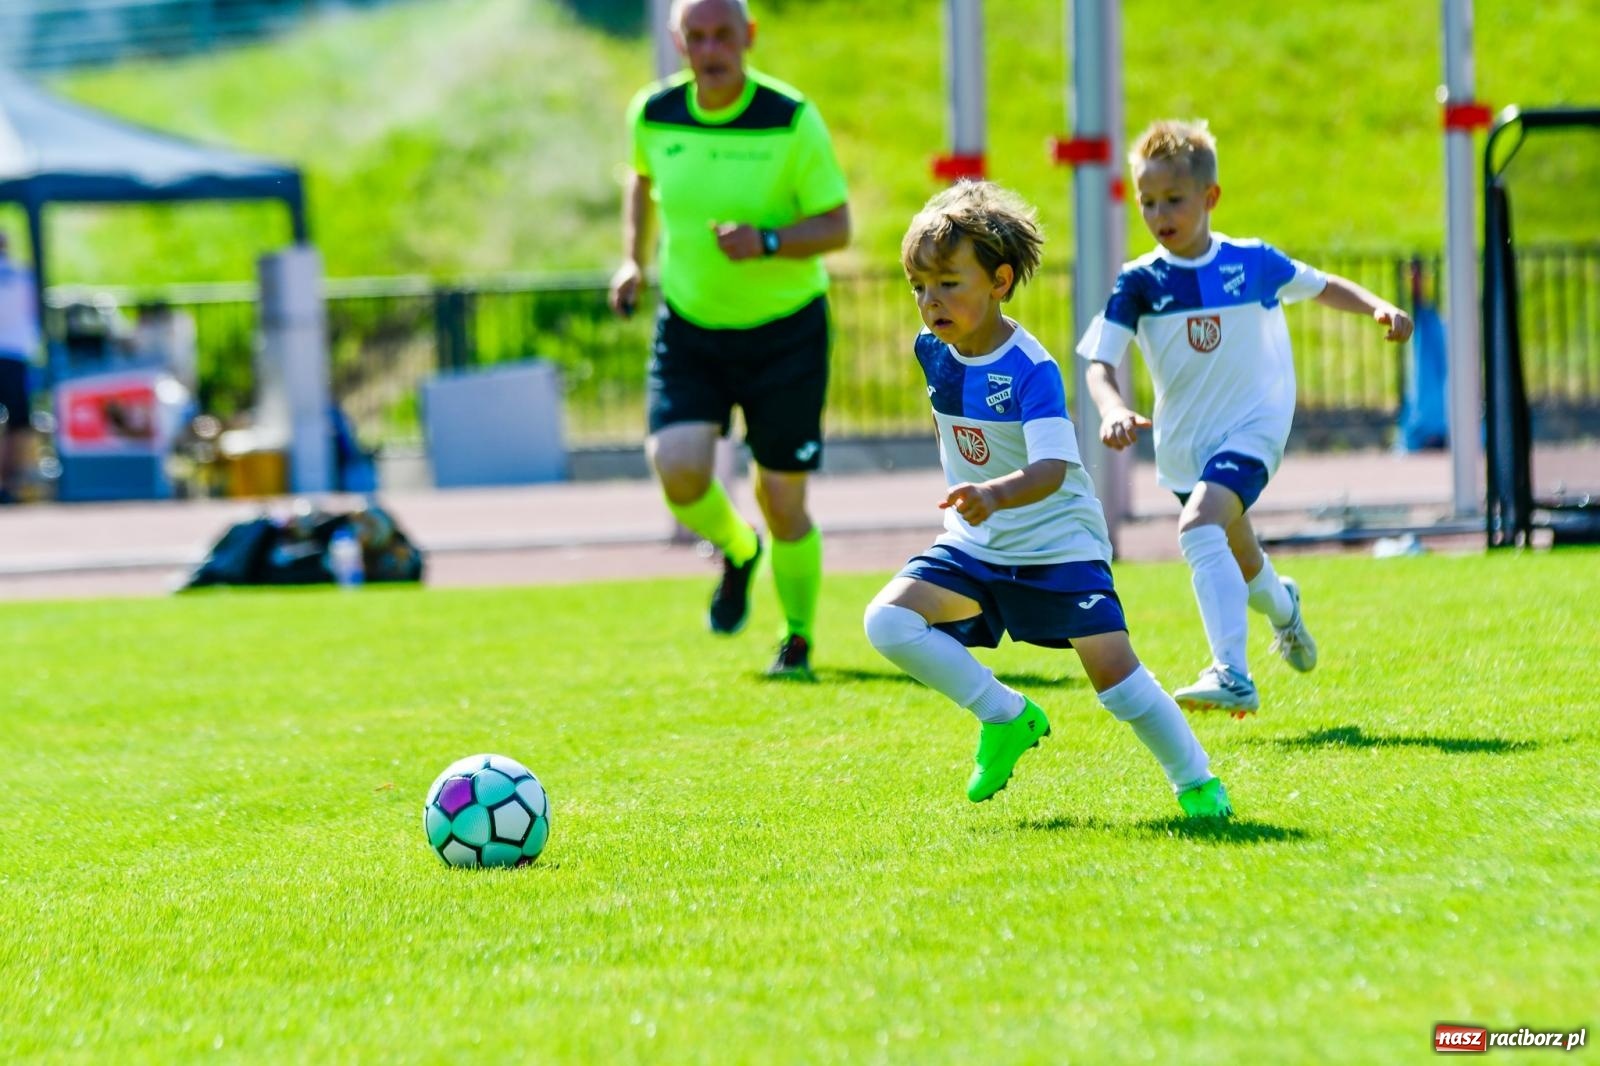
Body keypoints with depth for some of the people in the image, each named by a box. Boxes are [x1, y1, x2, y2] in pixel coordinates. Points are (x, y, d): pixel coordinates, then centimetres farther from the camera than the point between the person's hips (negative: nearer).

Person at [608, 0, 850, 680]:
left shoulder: (791, 121, -16)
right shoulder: (652, 114, -5)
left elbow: (837, 225, -13)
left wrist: (767, 242, -30)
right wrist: (632, 259, 8)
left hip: (784, 329, -2)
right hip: (688, 325, 2)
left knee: (782, 499, -1)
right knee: (677, 467, -19)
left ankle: (798, 641, 25)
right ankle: (737, 552, 17)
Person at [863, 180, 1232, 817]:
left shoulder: (1032, 370, -23)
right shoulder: (932, 348, -3)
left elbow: (1052, 470, -36)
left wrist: (994, 495, -55)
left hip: (1056, 543, -6)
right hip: (973, 546, 6)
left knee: (1112, 667, -13)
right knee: (887, 621, -15)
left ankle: (1195, 781, 8)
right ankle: (1007, 718, 1)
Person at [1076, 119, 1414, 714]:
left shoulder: (1252, 263, -7)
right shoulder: (1139, 283, -9)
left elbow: (1320, 286, 12)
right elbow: (1099, 362, -15)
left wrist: (1378, 308, -4)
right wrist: (1113, 409, -36)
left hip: (1252, 427, -3)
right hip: (1183, 443, 3)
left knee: (1199, 526, -30)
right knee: (1241, 564, 21)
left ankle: (1231, 675, -35)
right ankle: (1282, 608, 59)